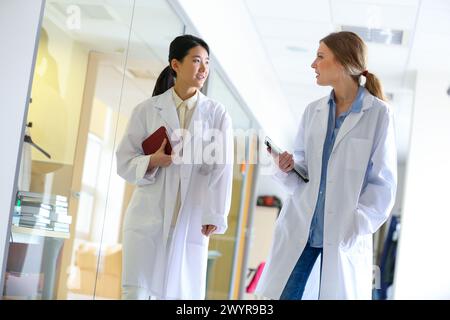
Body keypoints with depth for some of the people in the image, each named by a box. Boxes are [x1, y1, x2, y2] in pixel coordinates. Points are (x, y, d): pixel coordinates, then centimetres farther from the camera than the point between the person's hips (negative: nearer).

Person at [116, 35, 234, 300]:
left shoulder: (217, 114, 4)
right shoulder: (147, 110, 4)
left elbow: (222, 168, -3)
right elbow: (124, 161, 5)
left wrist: (215, 216, -12)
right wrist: (151, 161, -15)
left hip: (191, 222, 1)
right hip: (148, 217, 0)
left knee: (181, 293, 3)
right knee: (136, 291, -4)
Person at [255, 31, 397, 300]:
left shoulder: (378, 114, -2)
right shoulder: (313, 111, 11)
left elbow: (383, 183, -4)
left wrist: (355, 227, -16)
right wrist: (285, 169, -8)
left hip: (345, 235, -3)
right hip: (299, 228, 4)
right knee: (282, 295, 0)